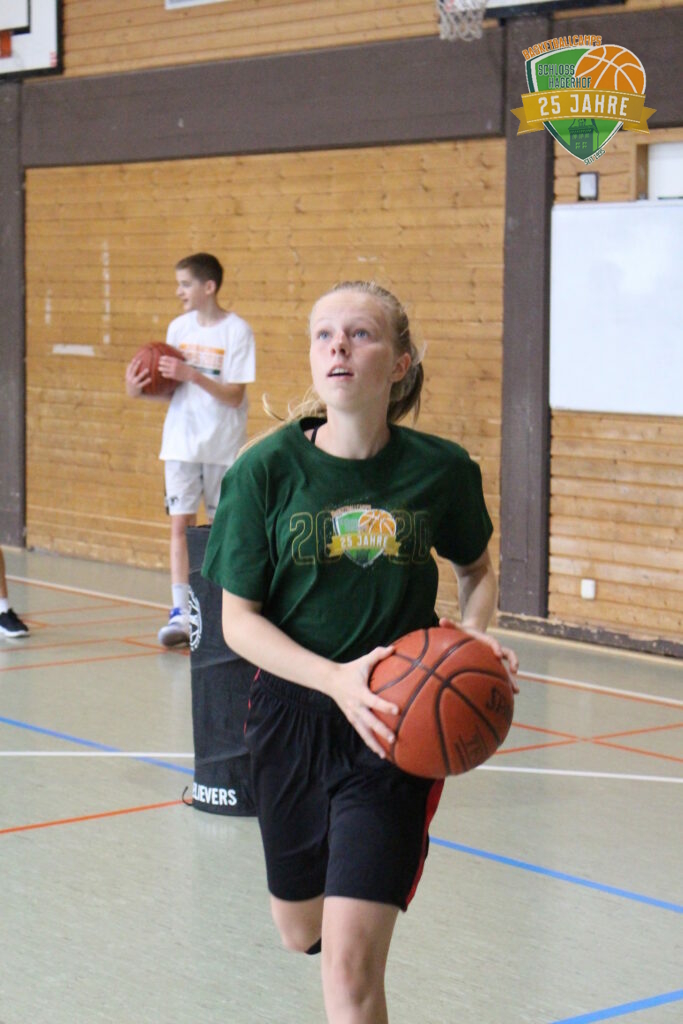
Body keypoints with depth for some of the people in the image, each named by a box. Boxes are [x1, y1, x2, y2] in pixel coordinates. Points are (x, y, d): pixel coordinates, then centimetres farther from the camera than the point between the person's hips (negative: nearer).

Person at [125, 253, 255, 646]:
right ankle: (181, 614, -8)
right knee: (180, 523, -5)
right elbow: (173, 388, 11)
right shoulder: (179, 327, 6)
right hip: (181, 442, 3)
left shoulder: (237, 330, -10)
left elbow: (234, 395, -15)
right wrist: (140, 390, -7)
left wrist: (192, 375, -25)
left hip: (223, 446, -3)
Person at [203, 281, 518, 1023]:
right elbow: (238, 620, -9)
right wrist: (336, 679, -24)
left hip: (396, 729, -2)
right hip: (291, 715, 2)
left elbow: (477, 568, 12)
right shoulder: (266, 469, -12)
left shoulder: (441, 470, -9)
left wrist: (474, 636, -9)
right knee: (300, 930, 22)